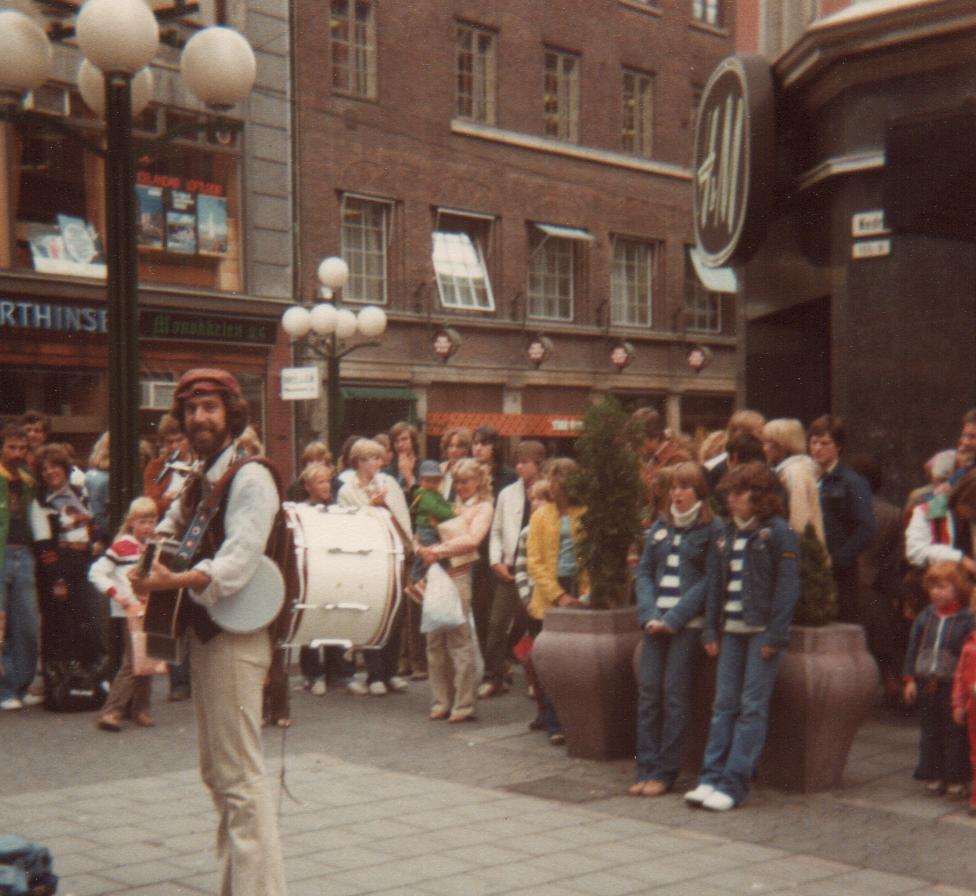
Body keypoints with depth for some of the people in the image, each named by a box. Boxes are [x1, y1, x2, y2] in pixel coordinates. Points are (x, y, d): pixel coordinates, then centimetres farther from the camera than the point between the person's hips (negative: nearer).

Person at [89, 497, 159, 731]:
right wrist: (115, 593, -17)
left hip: (150, 611, 7)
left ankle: (139, 709, 18)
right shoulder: (122, 546, -6)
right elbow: (96, 572, -10)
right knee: (131, 662, -10)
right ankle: (111, 712, -7)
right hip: (130, 613, -6)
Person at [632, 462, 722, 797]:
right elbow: (644, 572, 12)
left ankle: (665, 772, 1)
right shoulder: (659, 527, 15)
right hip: (656, 622, 5)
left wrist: (673, 619, -13)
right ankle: (646, 769, 5)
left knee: (675, 693, -4)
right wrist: (649, 615, -5)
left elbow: (710, 580, -8)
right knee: (649, 691, 1)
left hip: (688, 622, -5)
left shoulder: (712, 529, -1)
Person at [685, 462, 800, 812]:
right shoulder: (728, 534, 13)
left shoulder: (777, 532, -6)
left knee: (752, 707, -4)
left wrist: (776, 635, -15)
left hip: (762, 631, -6)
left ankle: (734, 784, -4)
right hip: (732, 629, 6)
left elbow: (787, 586, -10)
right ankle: (711, 777, 5)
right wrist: (710, 629, 9)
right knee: (724, 705, 4)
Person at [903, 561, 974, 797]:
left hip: (953, 686, -5)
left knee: (955, 733, 3)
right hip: (926, 684, 5)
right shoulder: (926, 616, 7)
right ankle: (933, 776, 22)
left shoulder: (967, 619, -8)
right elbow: (913, 649, 11)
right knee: (929, 732, 12)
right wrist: (910, 679, 6)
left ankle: (955, 778, 13)